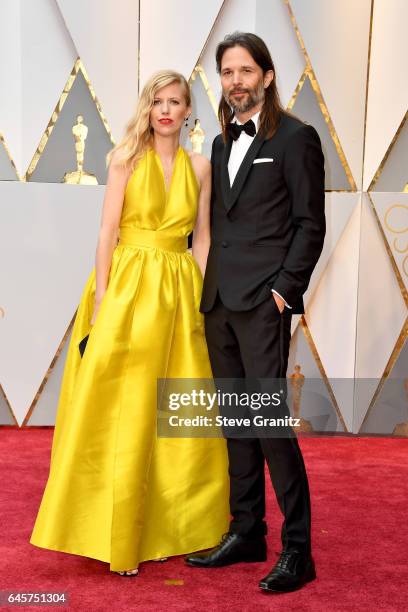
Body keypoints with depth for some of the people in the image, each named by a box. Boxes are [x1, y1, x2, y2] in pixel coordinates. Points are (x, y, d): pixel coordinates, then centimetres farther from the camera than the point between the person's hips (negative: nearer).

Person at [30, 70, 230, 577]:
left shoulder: (199, 166, 9)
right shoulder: (127, 157, 1)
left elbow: (202, 238, 9)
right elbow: (107, 232, -4)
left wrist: (207, 301, 3)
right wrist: (100, 302, -11)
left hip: (180, 293, 3)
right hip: (128, 287, -3)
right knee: (121, 415, 0)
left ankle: (165, 526, 22)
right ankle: (114, 534, 12)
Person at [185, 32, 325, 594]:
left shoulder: (295, 138, -2)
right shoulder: (222, 143, 19)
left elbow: (310, 224, -6)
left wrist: (284, 288, -13)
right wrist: (207, 284, 11)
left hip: (263, 300, -7)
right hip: (218, 300, 7)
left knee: (270, 418, -9)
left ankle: (297, 549, 1)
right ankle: (246, 532, 21)